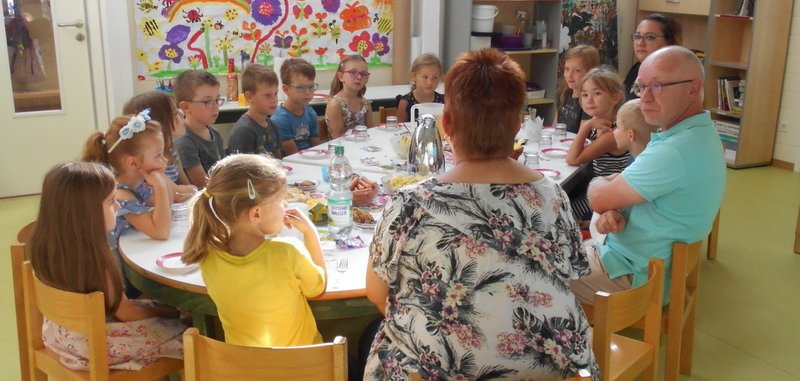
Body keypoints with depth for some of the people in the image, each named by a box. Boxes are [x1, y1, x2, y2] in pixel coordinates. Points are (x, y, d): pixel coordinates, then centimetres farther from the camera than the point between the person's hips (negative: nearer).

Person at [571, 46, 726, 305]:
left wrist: (598, 183, 3)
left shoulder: (677, 151, -29)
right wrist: (614, 213, -11)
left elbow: (600, 199, -20)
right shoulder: (698, 132, 4)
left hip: (636, 279, -9)